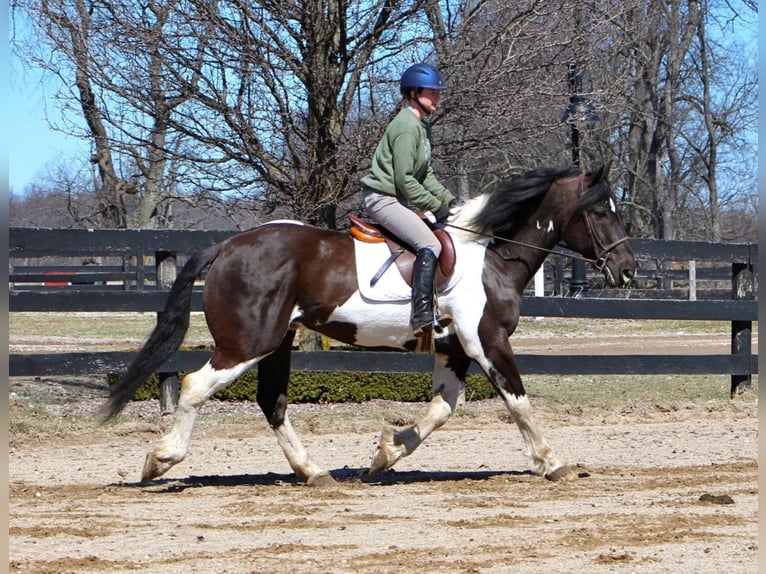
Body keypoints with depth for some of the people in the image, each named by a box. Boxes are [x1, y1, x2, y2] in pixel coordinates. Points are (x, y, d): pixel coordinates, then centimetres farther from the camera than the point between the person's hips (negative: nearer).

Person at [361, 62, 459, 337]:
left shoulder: (422, 126, 15)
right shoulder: (407, 126, -18)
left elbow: (425, 174, 19)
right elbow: (404, 179, -21)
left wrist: (449, 200, 7)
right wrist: (436, 206, -17)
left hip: (399, 198, 11)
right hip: (381, 197, -11)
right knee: (430, 245, -26)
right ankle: (421, 314, -32)